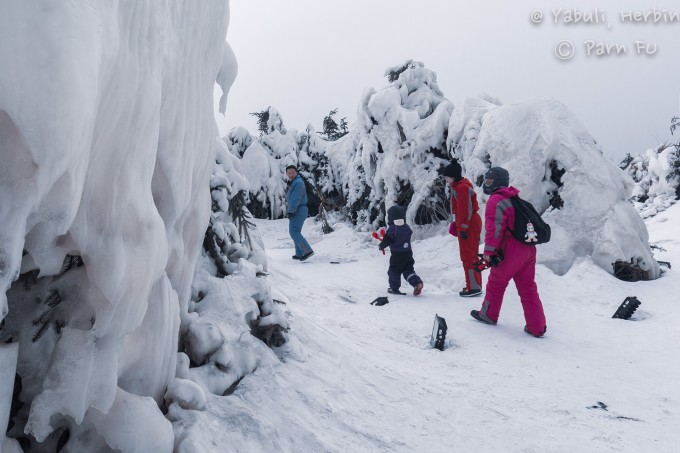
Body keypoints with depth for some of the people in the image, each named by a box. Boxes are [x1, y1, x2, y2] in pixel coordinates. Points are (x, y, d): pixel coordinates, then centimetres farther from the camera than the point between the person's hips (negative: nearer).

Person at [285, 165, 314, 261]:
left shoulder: (298, 182, -13)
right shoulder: (292, 183, 19)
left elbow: (295, 198, -22)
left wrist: (290, 211, -27)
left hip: (298, 211, -11)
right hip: (297, 211, 11)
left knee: (294, 232, -14)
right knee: (296, 232, 14)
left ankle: (307, 251, -21)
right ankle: (299, 254, 17)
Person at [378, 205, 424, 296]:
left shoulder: (392, 229, -15)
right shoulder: (407, 227, 7)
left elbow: (387, 240, -17)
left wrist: (381, 245, 5)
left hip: (397, 254, -6)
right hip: (408, 252, 6)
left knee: (394, 271, 8)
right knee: (408, 270, 12)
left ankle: (394, 288, 12)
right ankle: (417, 282, -8)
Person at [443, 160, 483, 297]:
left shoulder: (462, 187, -17)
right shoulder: (459, 185, 15)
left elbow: (465, 210, -22)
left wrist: (463, 228, -22)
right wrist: (459, 225, 22)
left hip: (468, 224, -11)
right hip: (472, 223, 11)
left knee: (467, 256, -7)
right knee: (471, 255, 15)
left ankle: (474, 287, -4)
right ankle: (475, 285, 24)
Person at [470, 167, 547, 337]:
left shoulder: (495, 201, -10)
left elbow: (494, 228, -19)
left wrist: (489, 251, -14)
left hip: (511, 251, -8)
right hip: (529, 249, 8)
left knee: (497, 281, 12)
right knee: (528, 287, 10)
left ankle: (489, 314, 28)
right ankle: (537, 327, 10)